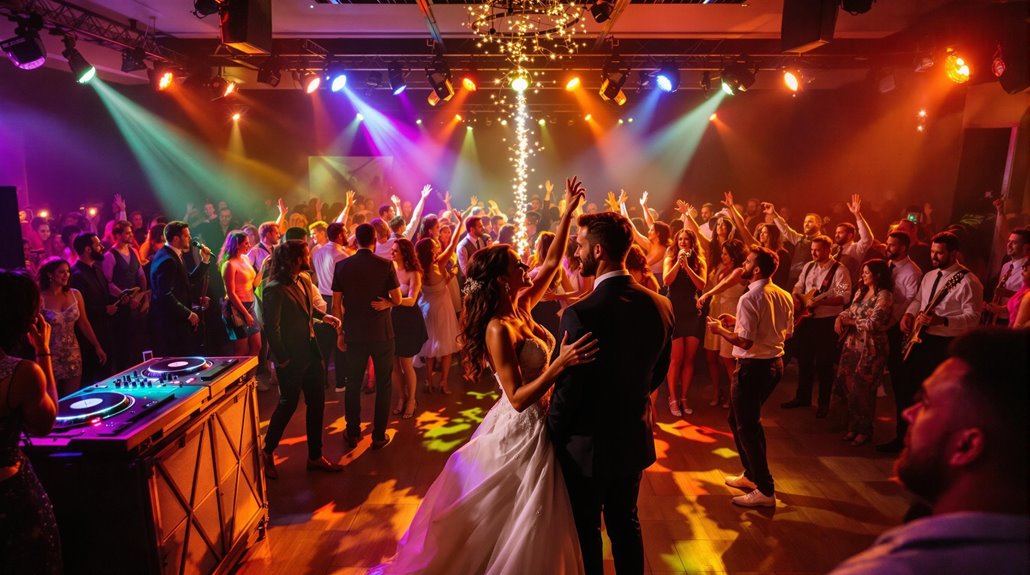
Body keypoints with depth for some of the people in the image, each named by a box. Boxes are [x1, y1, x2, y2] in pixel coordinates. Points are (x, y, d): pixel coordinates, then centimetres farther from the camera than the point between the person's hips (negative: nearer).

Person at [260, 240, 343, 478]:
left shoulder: (305, 281, 5)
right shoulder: (275, 289, -20)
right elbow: (272, 327, -20)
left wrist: (323, 316, 7)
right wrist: (282, 359, -15)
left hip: (310, 353, 8)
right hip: (292, 359, -8)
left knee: (317, 403, 13)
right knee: (288, 404, 9)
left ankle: (315, 457, 28)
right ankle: (268, 453, 33)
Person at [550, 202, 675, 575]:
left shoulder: (581, 314, -29)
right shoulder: (660, 305, -8)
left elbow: (568, 391, -21)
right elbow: (658, 373, 5)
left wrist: (553, 434, -4)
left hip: (588, 446, -5)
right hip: (635, 438, 6)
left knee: (586, 531, 17)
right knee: (625, 523, 25)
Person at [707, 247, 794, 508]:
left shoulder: (750, 299, -21)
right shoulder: (784, 296, 5)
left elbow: (745, 341, -24)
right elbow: (787, 332, 15)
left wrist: (720, 330, -5)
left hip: (753, 366, -9)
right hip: (775, 363, 9)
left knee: (746, 426, 4)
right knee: (744, 420, 23)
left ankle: (765, 490, 11)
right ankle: (752, 475, 34)